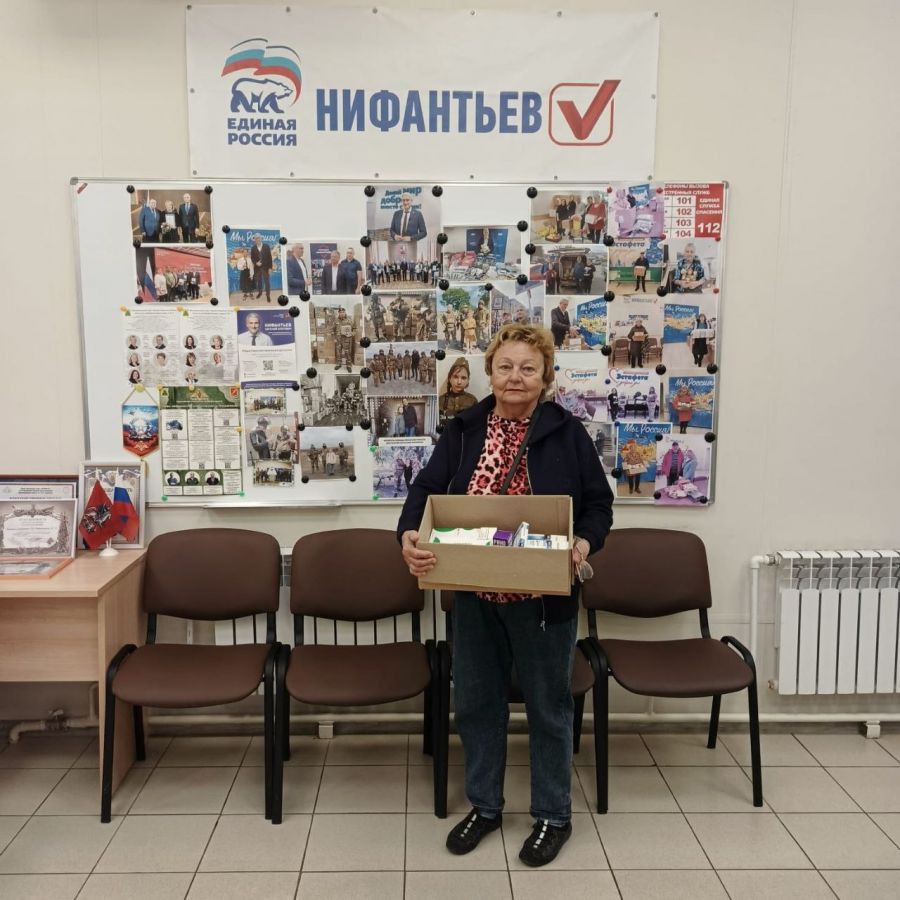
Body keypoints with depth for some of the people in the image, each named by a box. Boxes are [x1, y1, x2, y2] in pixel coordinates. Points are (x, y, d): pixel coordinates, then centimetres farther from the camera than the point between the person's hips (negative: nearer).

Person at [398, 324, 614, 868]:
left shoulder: (567, 433, -4)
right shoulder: (463, 431, 3)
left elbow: (599, 504, -1)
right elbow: (426, 490, -3)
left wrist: (584, 544, -21)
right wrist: (410, 535, -22)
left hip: (544, 598, -3)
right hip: (475, 595, 3)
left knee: (549, 706, 11)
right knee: (477, 702, 14)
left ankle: (554, 815, 30)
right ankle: (484, 806, 34)